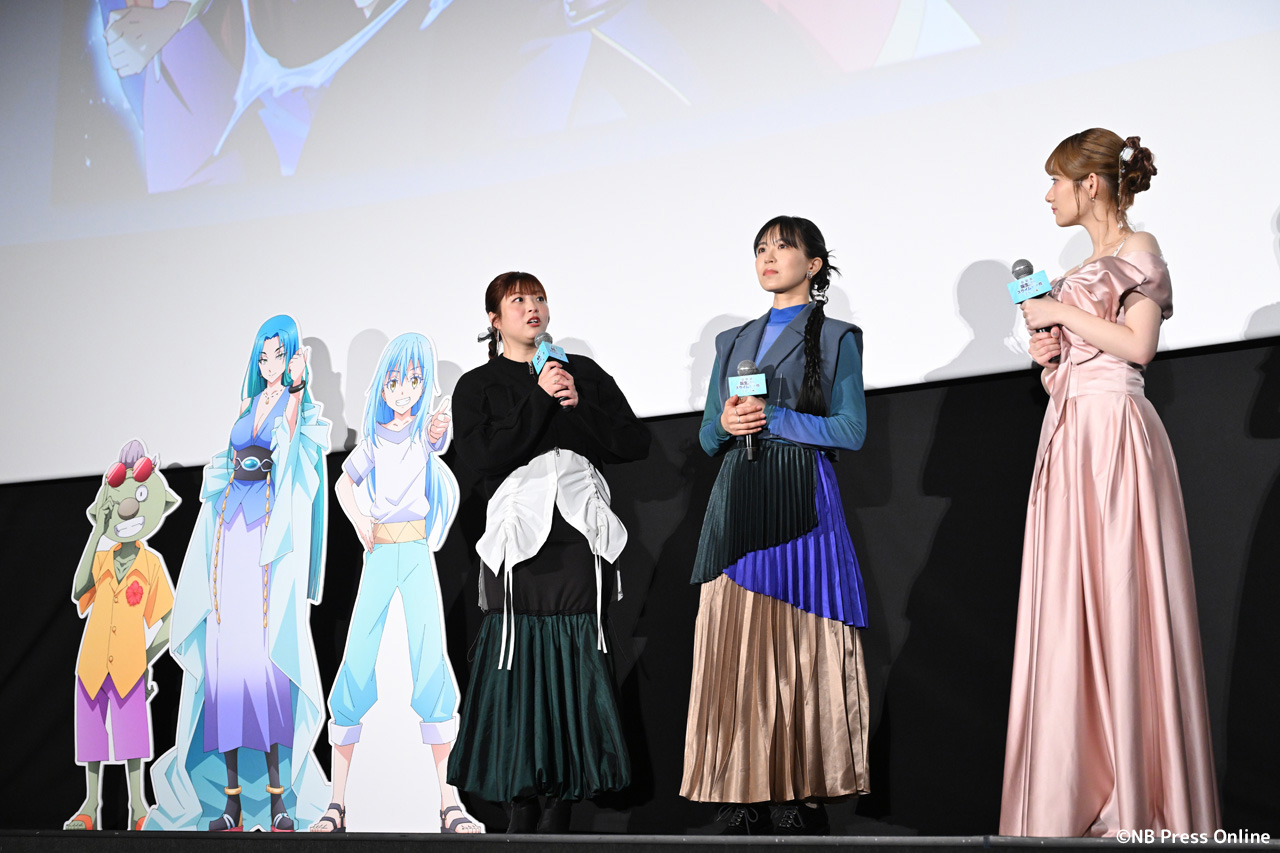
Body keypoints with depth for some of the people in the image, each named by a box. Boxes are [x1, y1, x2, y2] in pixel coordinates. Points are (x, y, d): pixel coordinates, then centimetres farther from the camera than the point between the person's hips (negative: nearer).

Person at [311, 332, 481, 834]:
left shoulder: (427, 426, 3)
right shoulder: (376, 436, 13)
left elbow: (438, 435, -21)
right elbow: (344, 482, 26)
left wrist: (440, 430, -44)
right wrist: (357, 521, 8)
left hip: (417, 552, -3)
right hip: (378, 553, 3)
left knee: (431, 664, -10)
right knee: (356, 665, -4)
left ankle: (448, 801, -8)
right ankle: (337, 802, 0)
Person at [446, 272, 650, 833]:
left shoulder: (583, 372, 16)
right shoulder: (477, 387, 10)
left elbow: (636, 443, 8)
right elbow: (482, 456, -9)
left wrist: (578, 403, -5)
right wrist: (539, 398, -9)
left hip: (580, 536, 2)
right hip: (519, 532, -1)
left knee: (576, 668, -2)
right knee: (520, 667, -5)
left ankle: (562, 810, 6)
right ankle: (522, 814, 3)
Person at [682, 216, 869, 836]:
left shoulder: (836, 338, 7)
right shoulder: (734, 342, 20)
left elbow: (851, 430, -3)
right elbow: (708, 436, 17)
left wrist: (772, 419, -9)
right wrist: (726, 422, -5)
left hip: (801, 501, -4)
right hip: (736, 501, 4)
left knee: (798, 651, -8)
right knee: (734, 652, -3)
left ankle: (800, 800, -3)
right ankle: (743, 804, 0)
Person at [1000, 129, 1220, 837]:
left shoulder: (1137, 250, 1)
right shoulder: (1084, 271, 23)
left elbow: (1138, 344, -14)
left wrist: (1062, 313, -7)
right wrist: (1047, 357, 4)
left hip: (1113, 433, -8)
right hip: (1069, 434, 8)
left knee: (1119, 604, -9)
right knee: (1071, 612, 3)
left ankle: (1138, 802, -4)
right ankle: (1083, 793, 6)